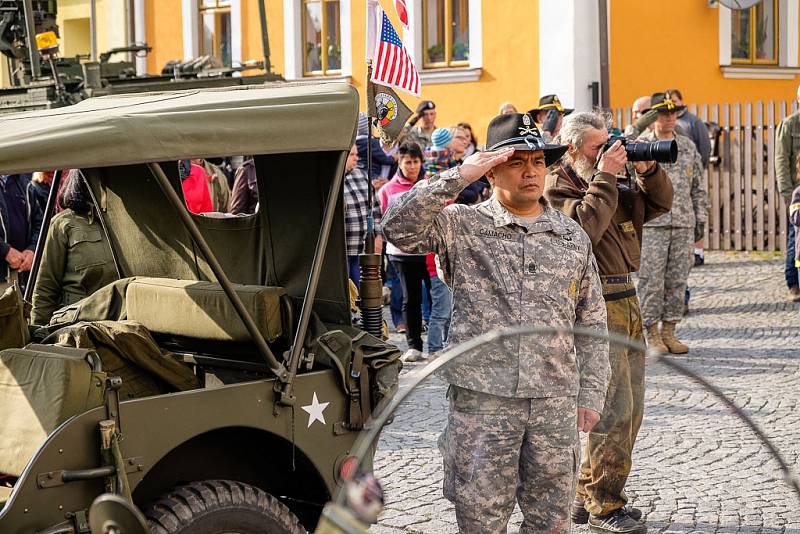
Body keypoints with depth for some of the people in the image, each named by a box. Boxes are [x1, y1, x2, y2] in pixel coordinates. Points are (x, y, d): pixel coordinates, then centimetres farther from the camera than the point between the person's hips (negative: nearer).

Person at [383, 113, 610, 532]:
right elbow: (399, 229, -18)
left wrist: (590, 393, 7)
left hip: (555, 403, 3)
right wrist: (456, 178, -18)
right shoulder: (462, 226, 1)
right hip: (482, 399, -3)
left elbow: (592, 323, 14)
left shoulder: (572, 236, 11)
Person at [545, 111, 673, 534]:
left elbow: (658, 205, 18)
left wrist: (648, 170, 2)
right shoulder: (557, 185, -7)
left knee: (630, 408, 13)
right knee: (614, 408, -11)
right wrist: (604, 177, -18)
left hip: (625, 301, 9)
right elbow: (585, 225, -23)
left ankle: (588, 496, 22)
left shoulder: (615, 179, 17)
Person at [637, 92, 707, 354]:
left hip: (683, 224, 5)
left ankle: (669, 331, 14)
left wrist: (700, 219, 12)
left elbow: (698, 187, 17)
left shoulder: (688, 146, 13)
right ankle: (652, 333, 4)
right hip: (651, 225, -4)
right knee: (651, 280, -4)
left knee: (677, 280, 6)